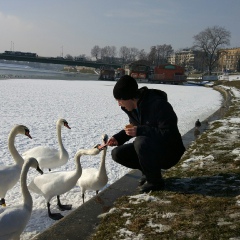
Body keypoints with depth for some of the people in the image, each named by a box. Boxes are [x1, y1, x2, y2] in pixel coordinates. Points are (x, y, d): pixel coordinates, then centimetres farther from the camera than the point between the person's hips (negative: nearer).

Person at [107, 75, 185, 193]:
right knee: (117, 153, -7)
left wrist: (140, 131, -34)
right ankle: (150, 171, 9)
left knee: (141, 142, -35)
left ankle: (155, 181, -13)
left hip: (169, 152, -8)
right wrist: (118, 138, -4)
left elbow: (169, 133, -30)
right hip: (149, 148, 8)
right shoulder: (132, 108, -1)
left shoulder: (158, 105, -26)